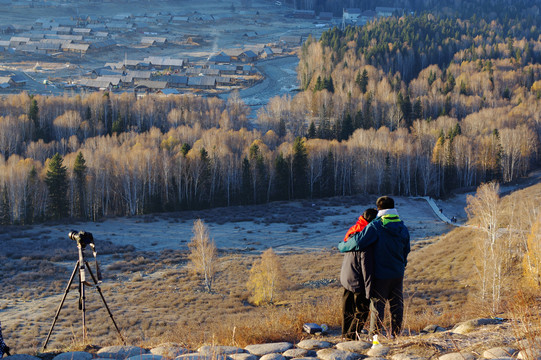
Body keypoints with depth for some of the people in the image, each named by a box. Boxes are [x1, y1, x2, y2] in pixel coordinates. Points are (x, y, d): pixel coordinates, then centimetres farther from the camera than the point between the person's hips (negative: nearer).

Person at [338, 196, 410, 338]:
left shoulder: (375, 226, -16)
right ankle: (395, 334, 20)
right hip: (398, 273, 5)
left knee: (377, 304, 2)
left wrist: (342, 246, -4)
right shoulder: (403, 228, 3)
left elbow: (358, 241, -21)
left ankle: (374, 334, 5)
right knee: (397, 304, 14)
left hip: (380, 274, -5)